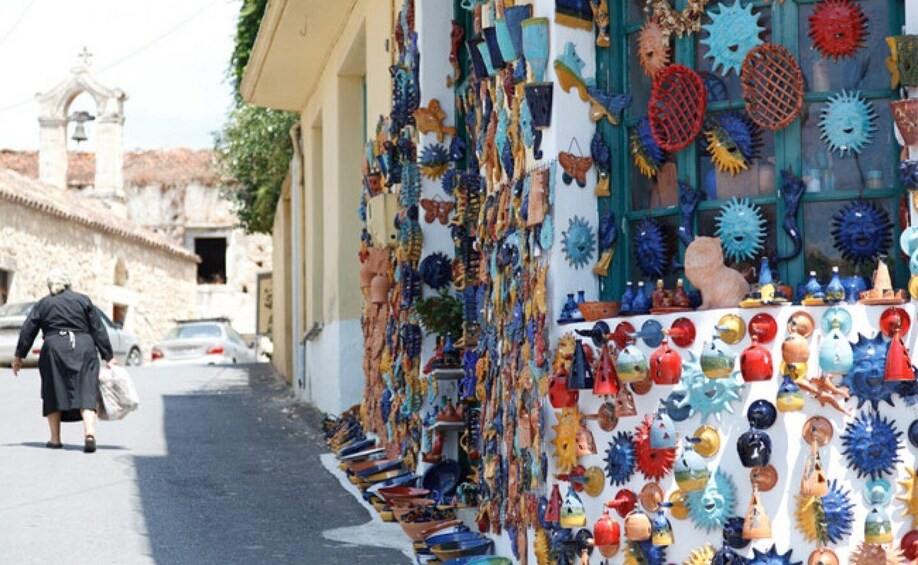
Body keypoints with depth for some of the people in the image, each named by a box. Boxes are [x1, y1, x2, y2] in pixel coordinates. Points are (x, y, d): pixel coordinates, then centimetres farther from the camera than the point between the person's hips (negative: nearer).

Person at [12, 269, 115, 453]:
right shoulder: (83, 300, 9)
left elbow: (27, 331, 11)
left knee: (53, 394, 11)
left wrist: (19, 356, 21)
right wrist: (108, 356, 7)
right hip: (84, 348, 0)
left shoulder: (42, 305, 10)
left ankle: (55, 439, 13)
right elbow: (98, 329, 6)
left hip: (54, 349, 0)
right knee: (86, 392, -4)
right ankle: (90, 433, -22)